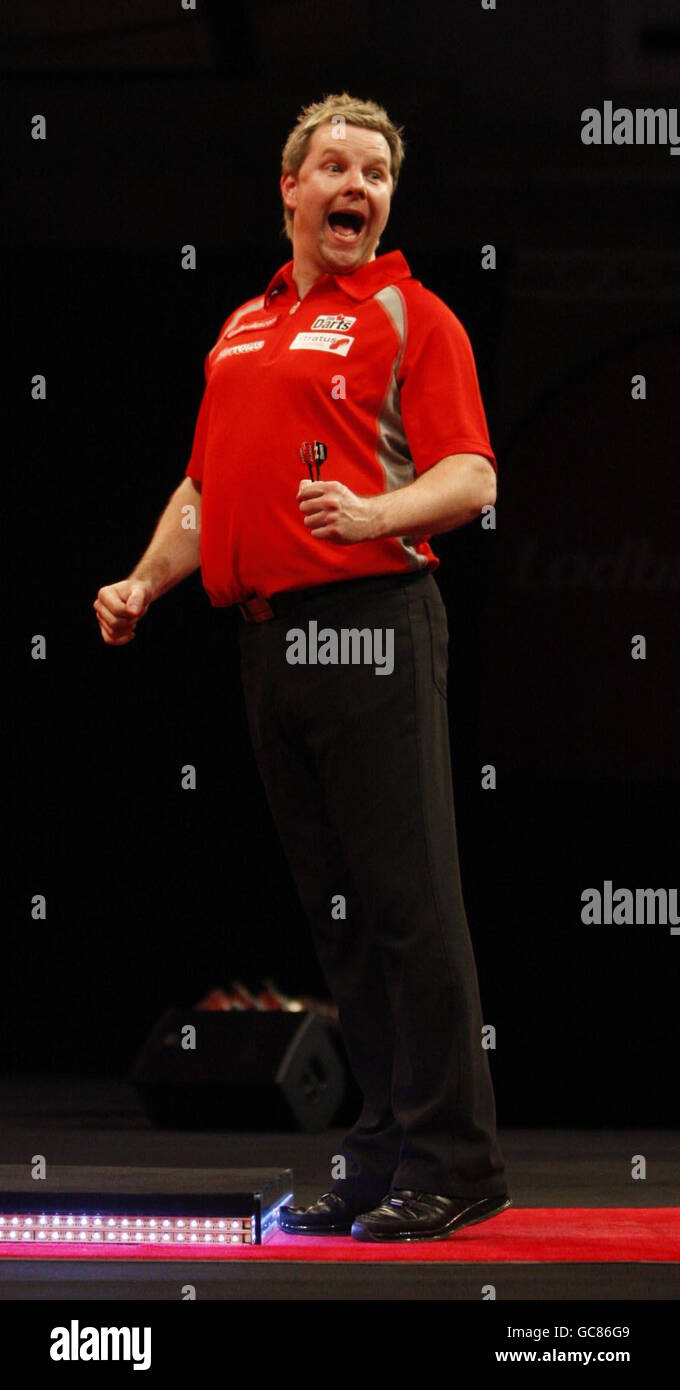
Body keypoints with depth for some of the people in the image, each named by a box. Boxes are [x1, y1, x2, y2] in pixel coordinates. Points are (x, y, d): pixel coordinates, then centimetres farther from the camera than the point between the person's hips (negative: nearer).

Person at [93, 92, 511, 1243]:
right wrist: (144, 582, 15)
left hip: (370, 621, -7)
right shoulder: (244, 327, 21)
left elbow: (471, 476, -7)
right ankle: (382, 1149, 13)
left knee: (406, 895, -9)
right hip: (264, 633, 7)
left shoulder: (409, 314, 2)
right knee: (333, 905, 8)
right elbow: (208, 480, 27)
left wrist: (377, 514, -24)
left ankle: (451, 1166, -6)